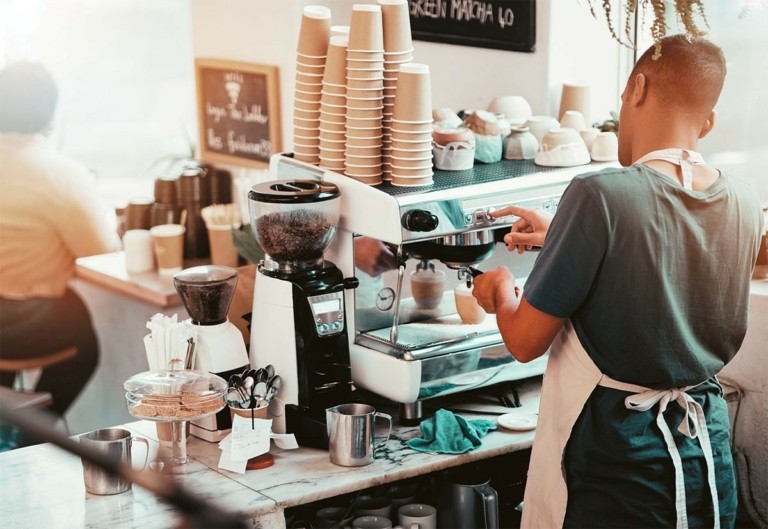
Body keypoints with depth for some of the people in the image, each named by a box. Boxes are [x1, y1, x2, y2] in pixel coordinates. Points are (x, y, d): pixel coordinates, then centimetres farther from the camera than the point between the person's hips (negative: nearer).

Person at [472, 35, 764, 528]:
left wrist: (501, 291, 8)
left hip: (615, 456, -5)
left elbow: (525, 341, -14)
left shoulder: (601, 195, -21)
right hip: (709, 449, 6)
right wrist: (563, 236, 26)